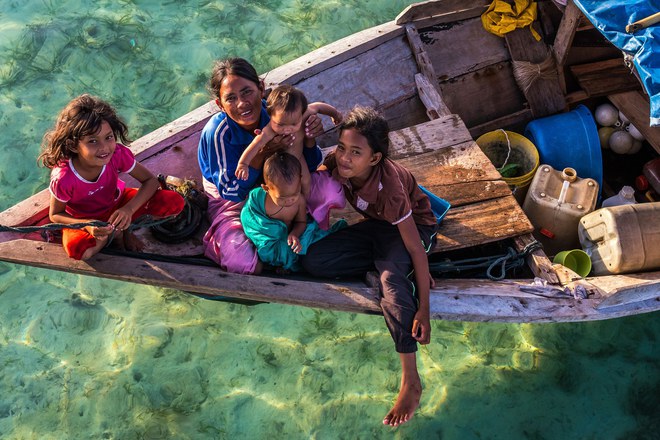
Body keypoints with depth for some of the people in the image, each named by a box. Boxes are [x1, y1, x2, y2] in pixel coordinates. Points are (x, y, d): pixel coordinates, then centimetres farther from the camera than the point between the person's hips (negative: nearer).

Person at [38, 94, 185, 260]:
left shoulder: (117, 154, -27)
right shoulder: (63, 178, -34)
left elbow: (150, 180, -16)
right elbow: (55, 215, -16)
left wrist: (129, 209, -33)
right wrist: (87, 225, -35)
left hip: (116, 203, 3)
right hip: (83, 219, -2)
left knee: (175, 202, -18)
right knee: (76, 249, -38)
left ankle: (119, 227, 2)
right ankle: (114, 233, -3)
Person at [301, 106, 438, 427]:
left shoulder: (389, 186, -37)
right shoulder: (337, 163, -23)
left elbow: (416, 248, -33)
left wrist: (423, 310, -33)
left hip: (413, 226, -6)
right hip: (377, 224, 6)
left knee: (391, 277, -38)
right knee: (313, 260, -16)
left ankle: (411, 383, -34)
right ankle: (395, 267, -6)